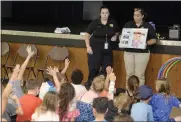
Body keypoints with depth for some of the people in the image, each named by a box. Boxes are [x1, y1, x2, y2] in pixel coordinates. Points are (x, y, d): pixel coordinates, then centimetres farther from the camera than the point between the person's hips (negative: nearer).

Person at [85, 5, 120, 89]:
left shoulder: (113, 23, 3)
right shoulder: (95, 23, -5)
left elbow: (117, 32, 20)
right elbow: (87, 35, 0)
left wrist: (115, 36, -3)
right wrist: (88, 46, -9)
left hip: (107, 50, 3)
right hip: (95, 48, -3)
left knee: (107, 69, 3)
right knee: (93, 68, -4)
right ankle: (89, 85, 8)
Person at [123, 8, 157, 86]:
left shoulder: (148, 26, 3)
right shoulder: (128, 25, 9)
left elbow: (154, 40, 5)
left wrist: (146, 43, -14)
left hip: (142, 53, -3)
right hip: (128, 52, 3)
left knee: (139, 75, -4)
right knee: (129, 74, 5)